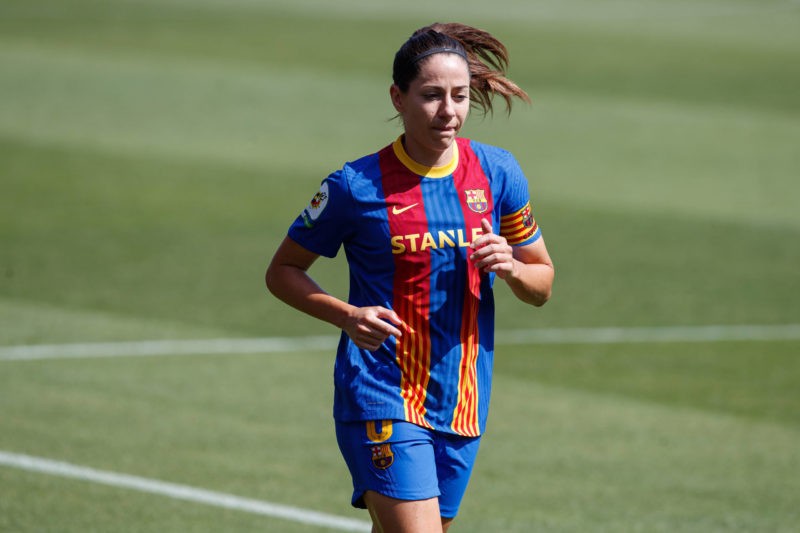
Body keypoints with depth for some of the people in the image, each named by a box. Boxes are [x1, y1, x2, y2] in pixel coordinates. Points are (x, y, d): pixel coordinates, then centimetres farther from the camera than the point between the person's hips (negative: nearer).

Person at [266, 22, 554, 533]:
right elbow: (283, 271, 3)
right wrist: (347, 315, -14)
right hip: (382, 400, -5)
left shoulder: (497, 172, 4)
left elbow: (542, 284, 14)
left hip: (461, 406, 5)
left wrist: (511, 267, -10)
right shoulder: (356, 186, -7)